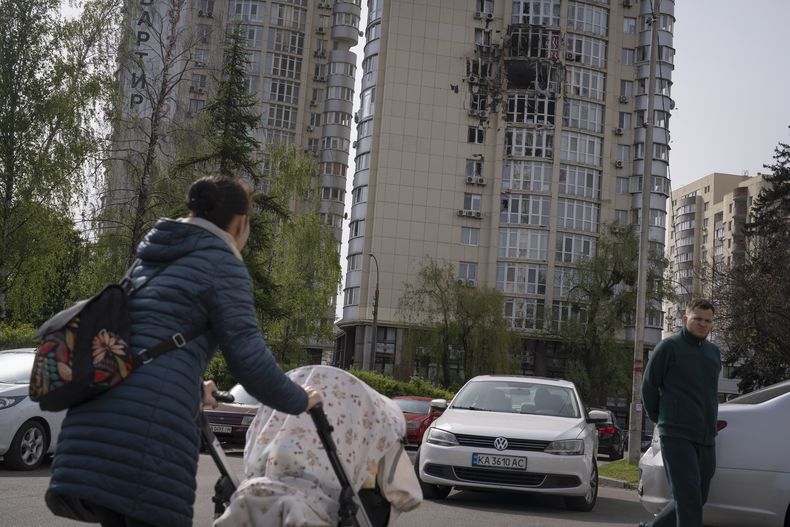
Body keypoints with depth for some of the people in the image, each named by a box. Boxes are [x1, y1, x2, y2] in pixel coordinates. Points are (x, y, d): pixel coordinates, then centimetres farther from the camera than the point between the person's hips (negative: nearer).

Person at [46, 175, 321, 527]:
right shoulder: (222, 262, 1)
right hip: (149, 422, -8)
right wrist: (298, 401, 11)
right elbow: (248, 357, -6)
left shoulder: (152, 258, 26)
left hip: (95, 414, 8)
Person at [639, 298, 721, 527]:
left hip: (706, 438, 7)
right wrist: (658, 418, 7)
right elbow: (649, 386, 0)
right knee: (689, 501, -12)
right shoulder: (669, 347, -5)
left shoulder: (714, 352, 15)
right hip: (677, 436, -7)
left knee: (697, 499, 10)